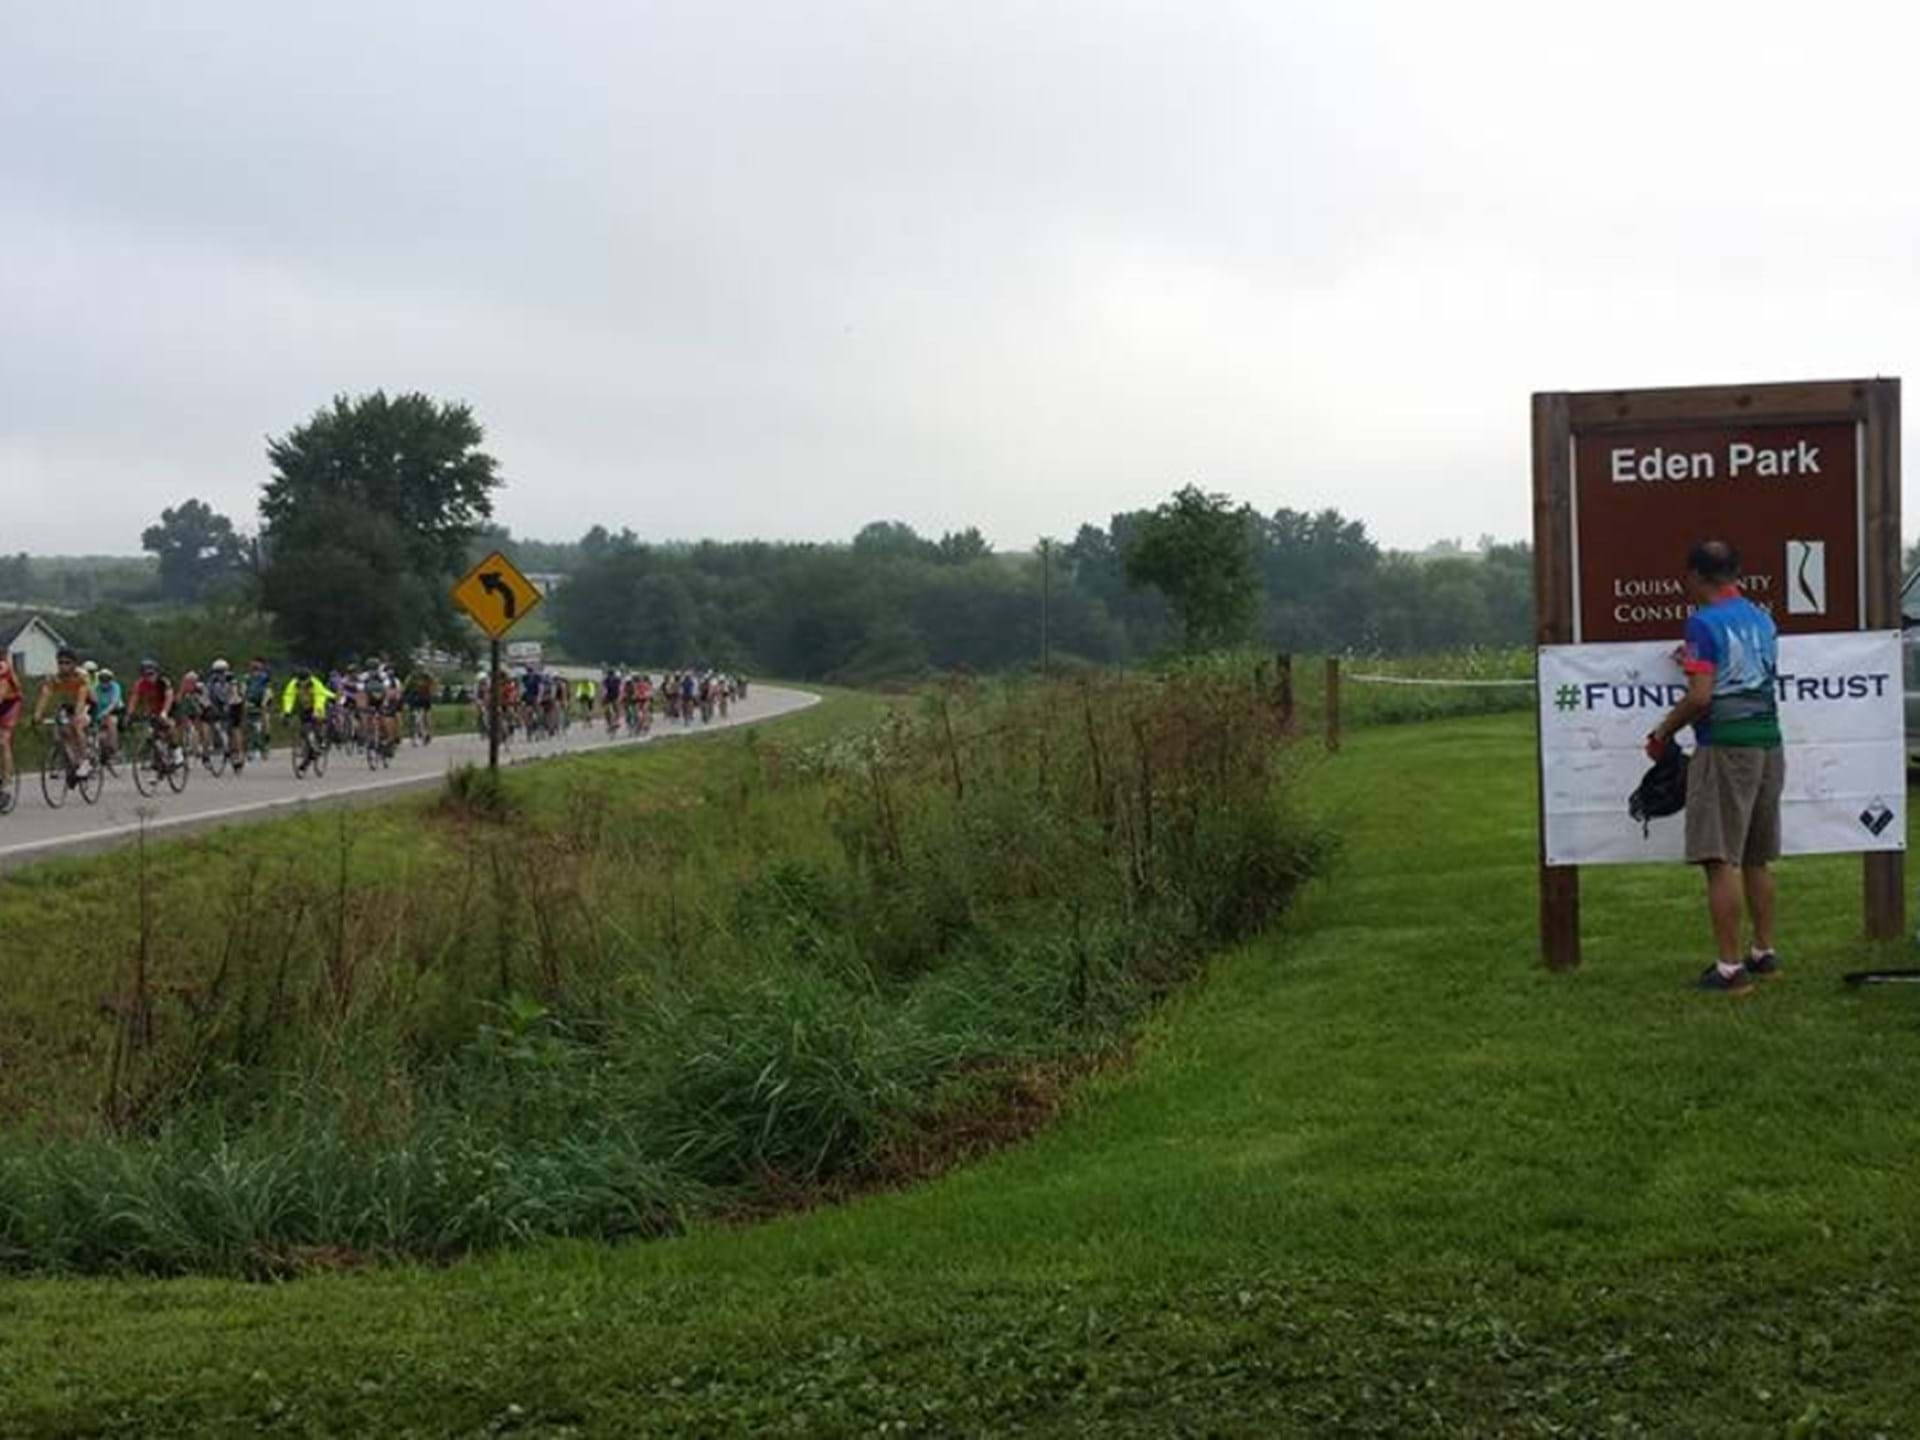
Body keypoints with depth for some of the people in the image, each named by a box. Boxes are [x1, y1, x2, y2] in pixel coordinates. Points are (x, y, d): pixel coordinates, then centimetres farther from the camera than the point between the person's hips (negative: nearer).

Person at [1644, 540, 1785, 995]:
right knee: (1757, 859, 17)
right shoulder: (1761, 618, 12)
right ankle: (1764, 954, 25)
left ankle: (1730, 969, -9)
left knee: (1722, 861, -7)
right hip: (1768, 743, 8)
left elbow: (1700, 697, -18)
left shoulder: (1704, 622, -11)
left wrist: (1664, 732, -3)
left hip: (1725, 746, -8)